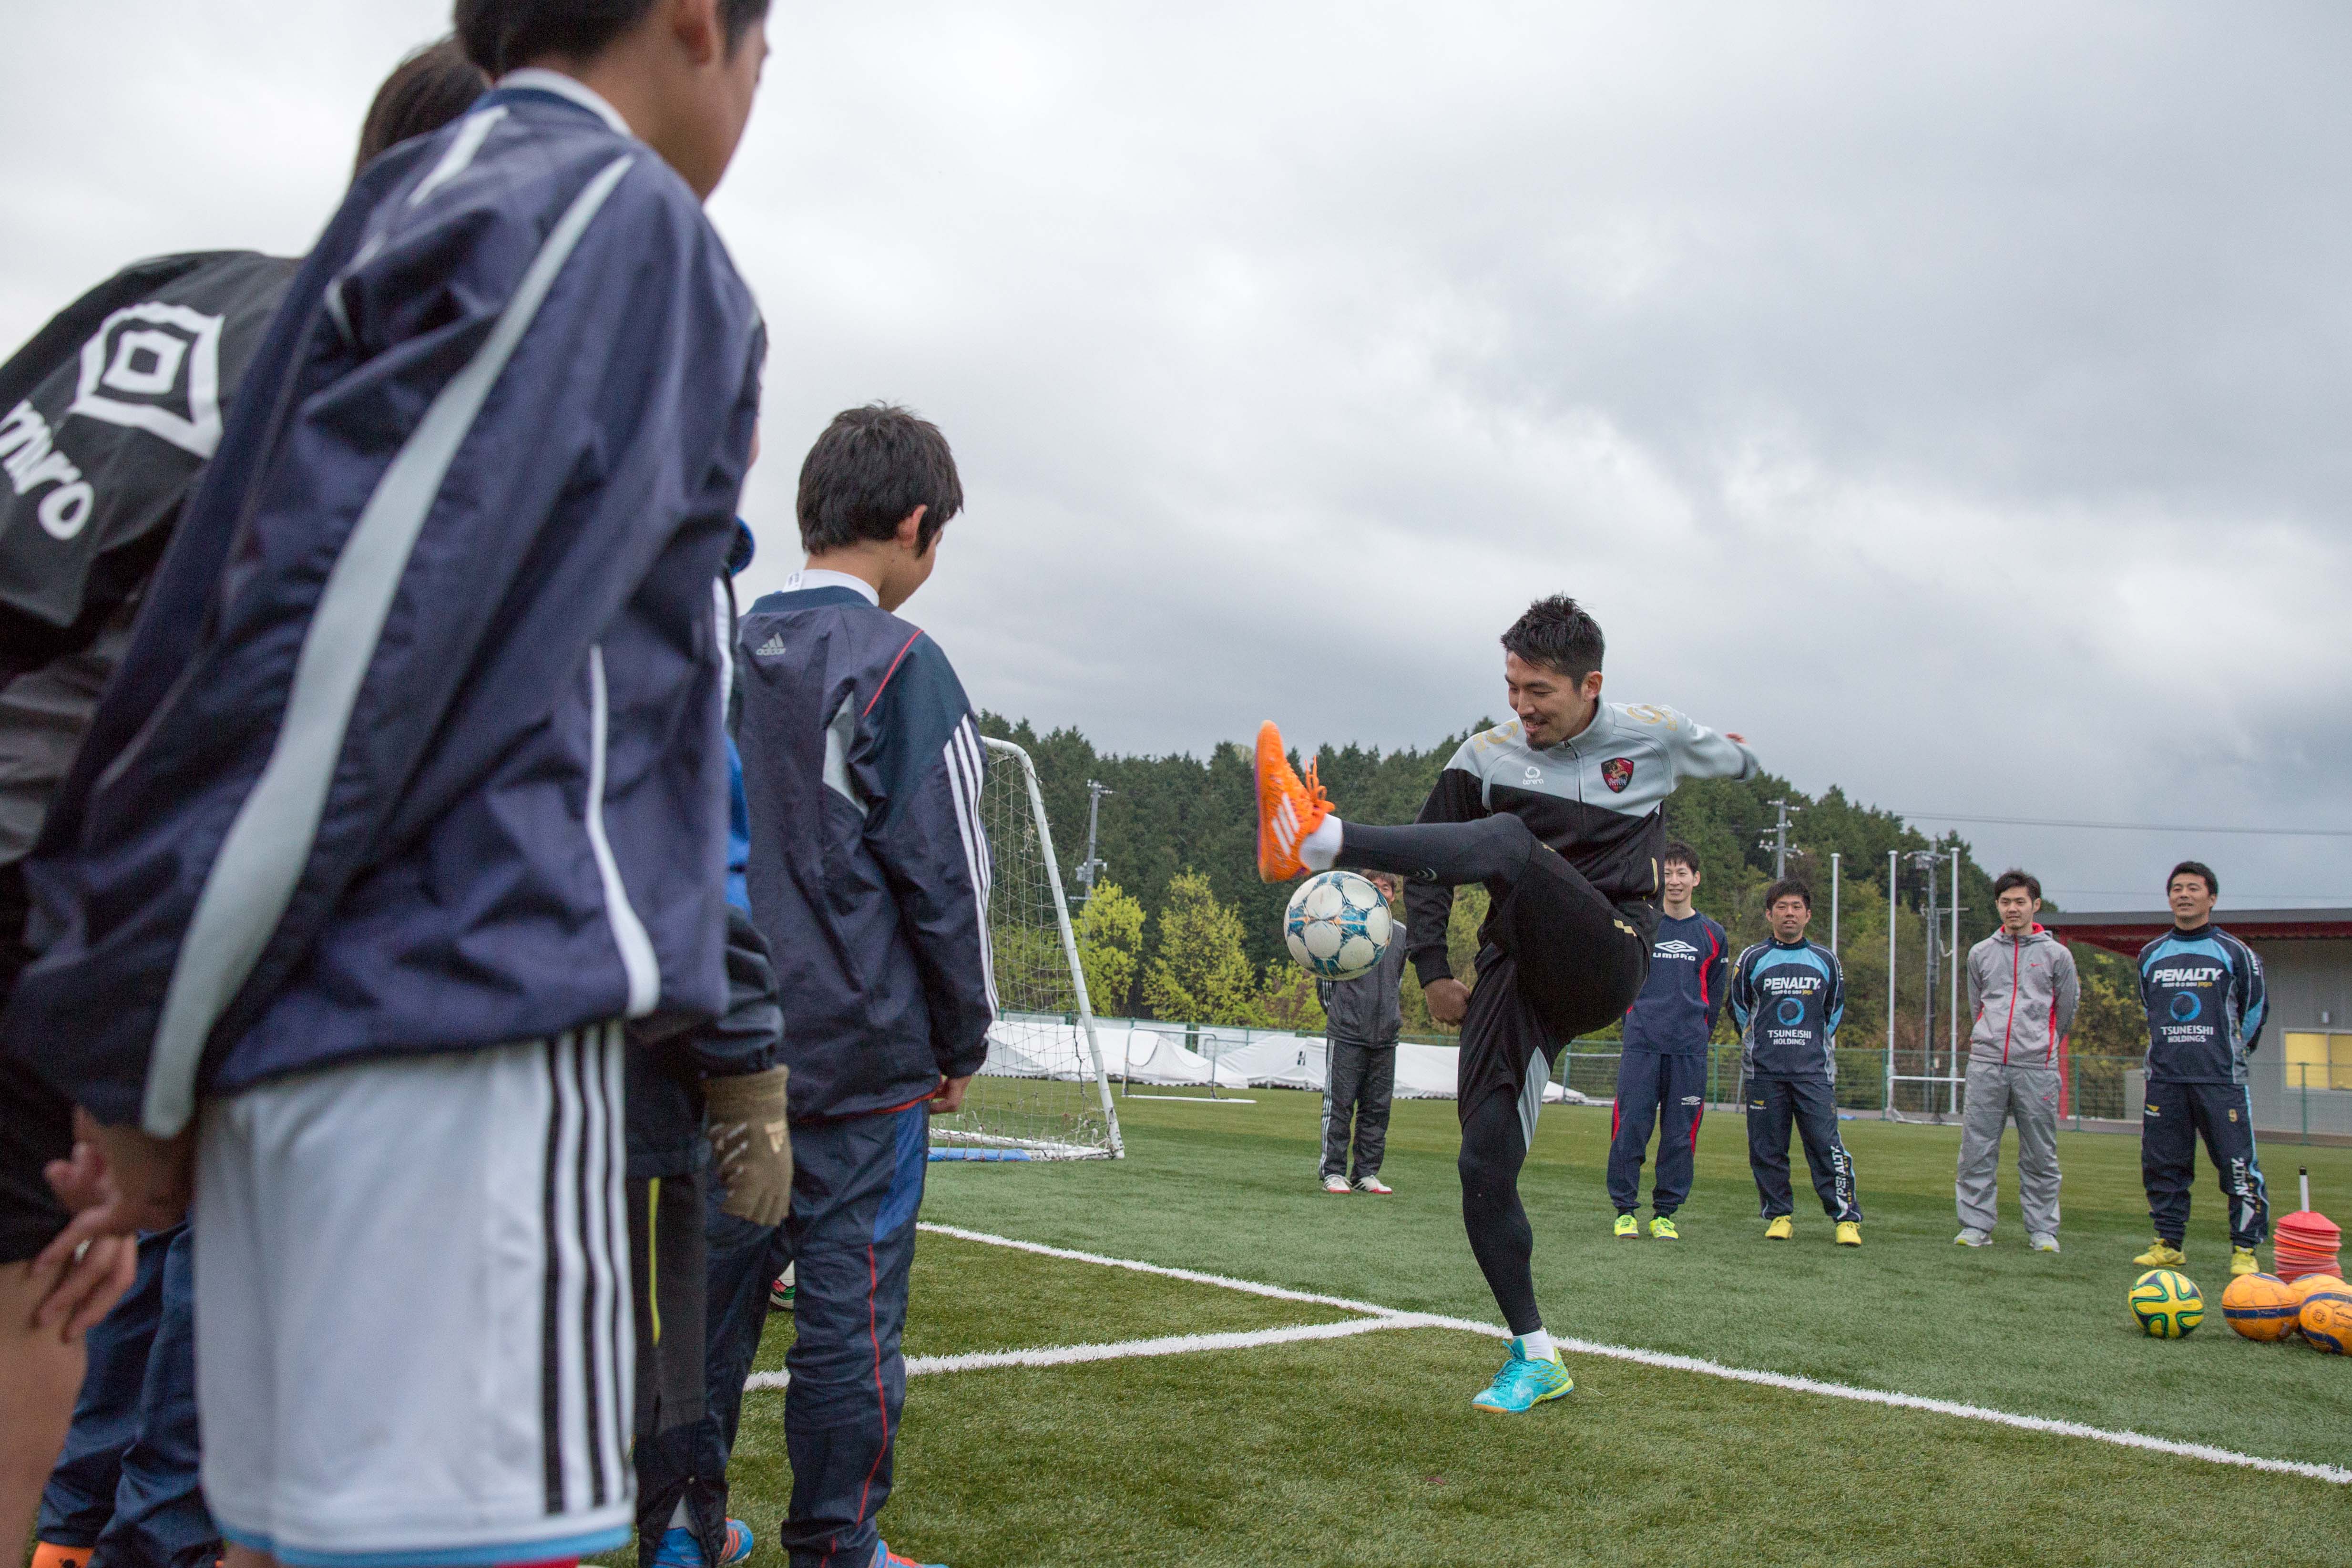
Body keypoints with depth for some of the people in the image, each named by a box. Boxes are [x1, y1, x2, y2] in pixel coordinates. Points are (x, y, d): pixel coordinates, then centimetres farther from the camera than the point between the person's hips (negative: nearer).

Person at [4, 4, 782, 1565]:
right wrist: (142, 1050, -7)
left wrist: (137, 1040, 18)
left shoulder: (407, 211, 24)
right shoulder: (620, 217, -3)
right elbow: (364, 628, -13)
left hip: (302, 1017, 9)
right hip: (466, 1013, -9)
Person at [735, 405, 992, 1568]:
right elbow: (942, 875, -10)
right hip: (860, 1047, -6)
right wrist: (962, 1043, 2)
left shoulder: (729, 655, 8)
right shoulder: (897, 665, -11)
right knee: (851, 1302, 3)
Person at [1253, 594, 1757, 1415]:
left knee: (1507, 841, -31)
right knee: (1485, 1167, -7)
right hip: (1516, 977, 3)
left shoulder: (1655, 737, 9)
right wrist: (1430, 967, 12)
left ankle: (1319, 840, -48)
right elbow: (1430, 863, 17)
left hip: (1607, 965, -3)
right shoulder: (1487, 756, 10)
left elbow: (1739, 761, 32)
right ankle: (1535, 1356, 9)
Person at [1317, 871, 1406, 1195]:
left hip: (1385, 1038, 4)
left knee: (1377, 1108, 7)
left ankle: (1366, 1173, 14)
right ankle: (1334, 1173, 3)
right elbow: (1324, 977, 6)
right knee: (1339, 1106, -3)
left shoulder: (1402, 936, 10)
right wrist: (1337, 1013, 8)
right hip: (1346, 1035, -4)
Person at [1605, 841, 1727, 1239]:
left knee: (1680, 1135, 2)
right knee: (1631, 1128, -5)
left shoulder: (1713, 935, 10)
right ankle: (1625, 1210, 6)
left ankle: (1665, 1213, 13)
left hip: (1689, 1050, 2)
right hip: (1641, 1045, -1)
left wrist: (1698, 1037, 13)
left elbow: (1713, 998, 18)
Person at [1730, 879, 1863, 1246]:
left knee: (1827, 1145, -8)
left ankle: (1847, 1218, -4)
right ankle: (1779, 1215, 13)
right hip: (1764, 1073, 0)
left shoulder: (1826, 961, 10)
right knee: (1767, 1149, 1)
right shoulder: (1751, 960, 6)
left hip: (1815, 1071, 0)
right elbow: (1740, 1012, 17)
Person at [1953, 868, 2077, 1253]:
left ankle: (2043, 1230, 9)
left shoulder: (2056, 955, 5)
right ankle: (1976, 1225, 5)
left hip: (2037, 1068, -2)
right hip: (1986, 1065, 2)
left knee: (2040, 1155, 2)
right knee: (1977, 1149, -1)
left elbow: (2065, 1011, 13)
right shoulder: (1981, 954, 12)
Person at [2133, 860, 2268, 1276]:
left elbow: (2255, 1007, 13)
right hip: (2165, 1080, 3)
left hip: (2222, 1080, -3)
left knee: (2238, 1165, -7)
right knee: (2161, 1164, 4)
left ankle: (2245, 1250, 2)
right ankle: (2169, 1244, 14)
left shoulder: (2235, 953, 3)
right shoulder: (2151, 955, 12)